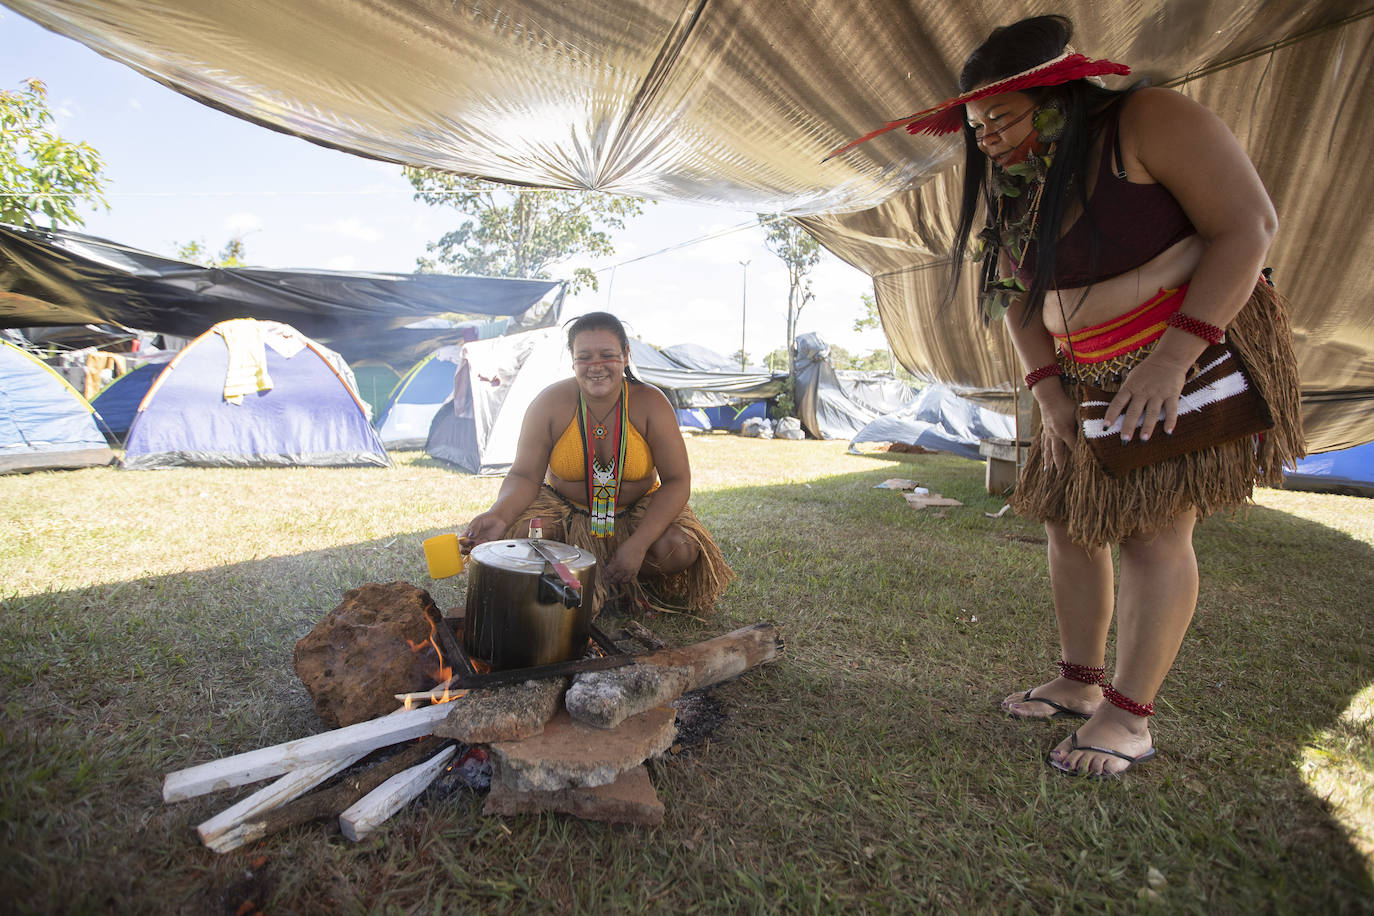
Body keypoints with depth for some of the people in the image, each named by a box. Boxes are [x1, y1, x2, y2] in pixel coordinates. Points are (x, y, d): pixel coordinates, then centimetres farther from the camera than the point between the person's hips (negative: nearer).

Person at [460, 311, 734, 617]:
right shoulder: (550, 403, -14)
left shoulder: (650, 403, -15)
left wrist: (638, 544, -28)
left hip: (638, 512, 0)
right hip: (564, 510, 1)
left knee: (680, 550, -28)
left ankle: (624, 583, 4)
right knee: (516, 536, -29)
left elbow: (676, 481, -16)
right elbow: (525, 476, -12)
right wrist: (499, 515, -36)